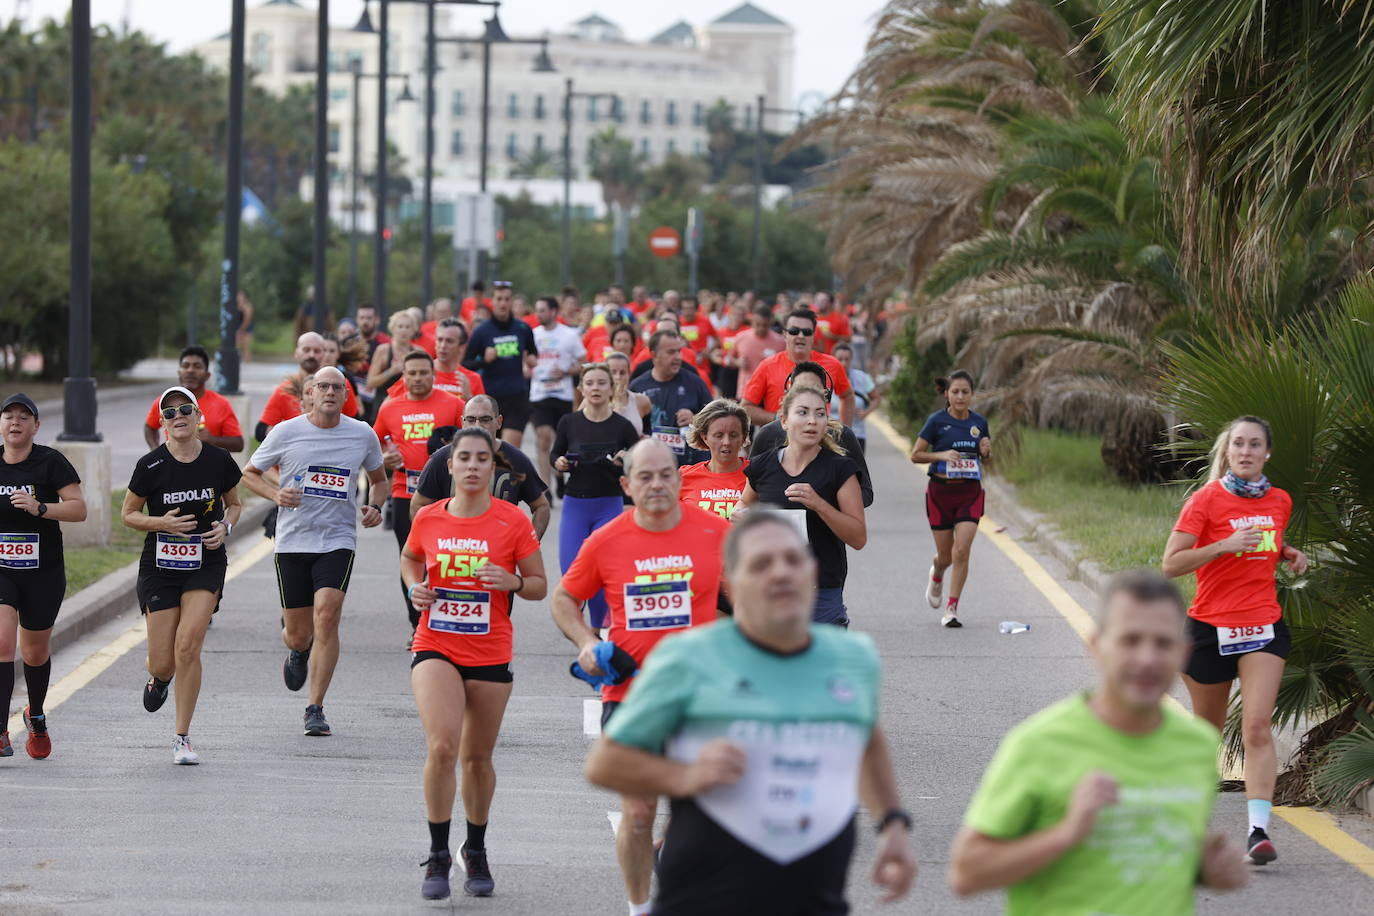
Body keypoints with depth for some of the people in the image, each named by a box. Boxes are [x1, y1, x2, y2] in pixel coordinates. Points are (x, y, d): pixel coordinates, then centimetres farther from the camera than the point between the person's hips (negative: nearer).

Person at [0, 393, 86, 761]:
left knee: (35, 651, 13)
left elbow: (79, 508, -15)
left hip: (44, 572, -1)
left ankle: (37, 718, 40)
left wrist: (39, 508, -27)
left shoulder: (51, 462, -8)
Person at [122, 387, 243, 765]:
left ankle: (182, 739, -5)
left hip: (206, 565, 0)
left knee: (188, 645, -17)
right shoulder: (151, 466, -7)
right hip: (160, 564, 0)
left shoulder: (219, 460, -3)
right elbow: (128, 513, 3)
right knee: (163, 662, -2)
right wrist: (161, 523, -15)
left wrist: (225, 527, -6)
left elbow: (234, 504, 14)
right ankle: (159, 678, 40)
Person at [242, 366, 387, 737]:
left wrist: (375, 507, 0)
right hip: (292, 540, 0)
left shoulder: (363, 434, 3)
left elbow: (379, 478, 21)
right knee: (298, 636, 4)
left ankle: (315, 708, -12)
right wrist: (275, 494, -10)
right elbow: (249, 473, 9)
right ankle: (297, 650, 45)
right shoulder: (286, 432, -1)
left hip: (338, 542, 0)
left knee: (326, 616, -20)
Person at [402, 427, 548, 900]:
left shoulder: (513, 521, -5)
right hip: (436, 648, 0)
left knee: (477, 757, 11)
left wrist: (513, 581, -19)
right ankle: (438, 857, -7)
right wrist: (415, 587, 1)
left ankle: (476, 852, 32)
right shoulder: (428, 518, 0)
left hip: (490, 654, 0)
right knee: (442, 746, -19)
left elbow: (540, 586, 1)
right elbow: (409, 559, 21)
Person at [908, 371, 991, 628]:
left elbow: (986, 457, 18)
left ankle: (952, 609, -4)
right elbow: (916, 455, -4)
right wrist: (942, 454, -19)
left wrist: (986, 451, -5)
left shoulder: (979, 422, 4)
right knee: (946, 555, 7)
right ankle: (936, 576, 45)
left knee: (962, 551, -12)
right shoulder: (937, 421, -6)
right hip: (940, 492, -2)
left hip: (970, 493, 2)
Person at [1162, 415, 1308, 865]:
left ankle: (1259, 829, -20)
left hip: (1263, 628, 2)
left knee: (1258, 727, -13)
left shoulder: (1280, 502, 7)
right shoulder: (1207, 500, -8)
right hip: (1211, 626, -2)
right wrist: (1224, 545, -25)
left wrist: (1289, 555, 5)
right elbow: (1171, 564, -13)